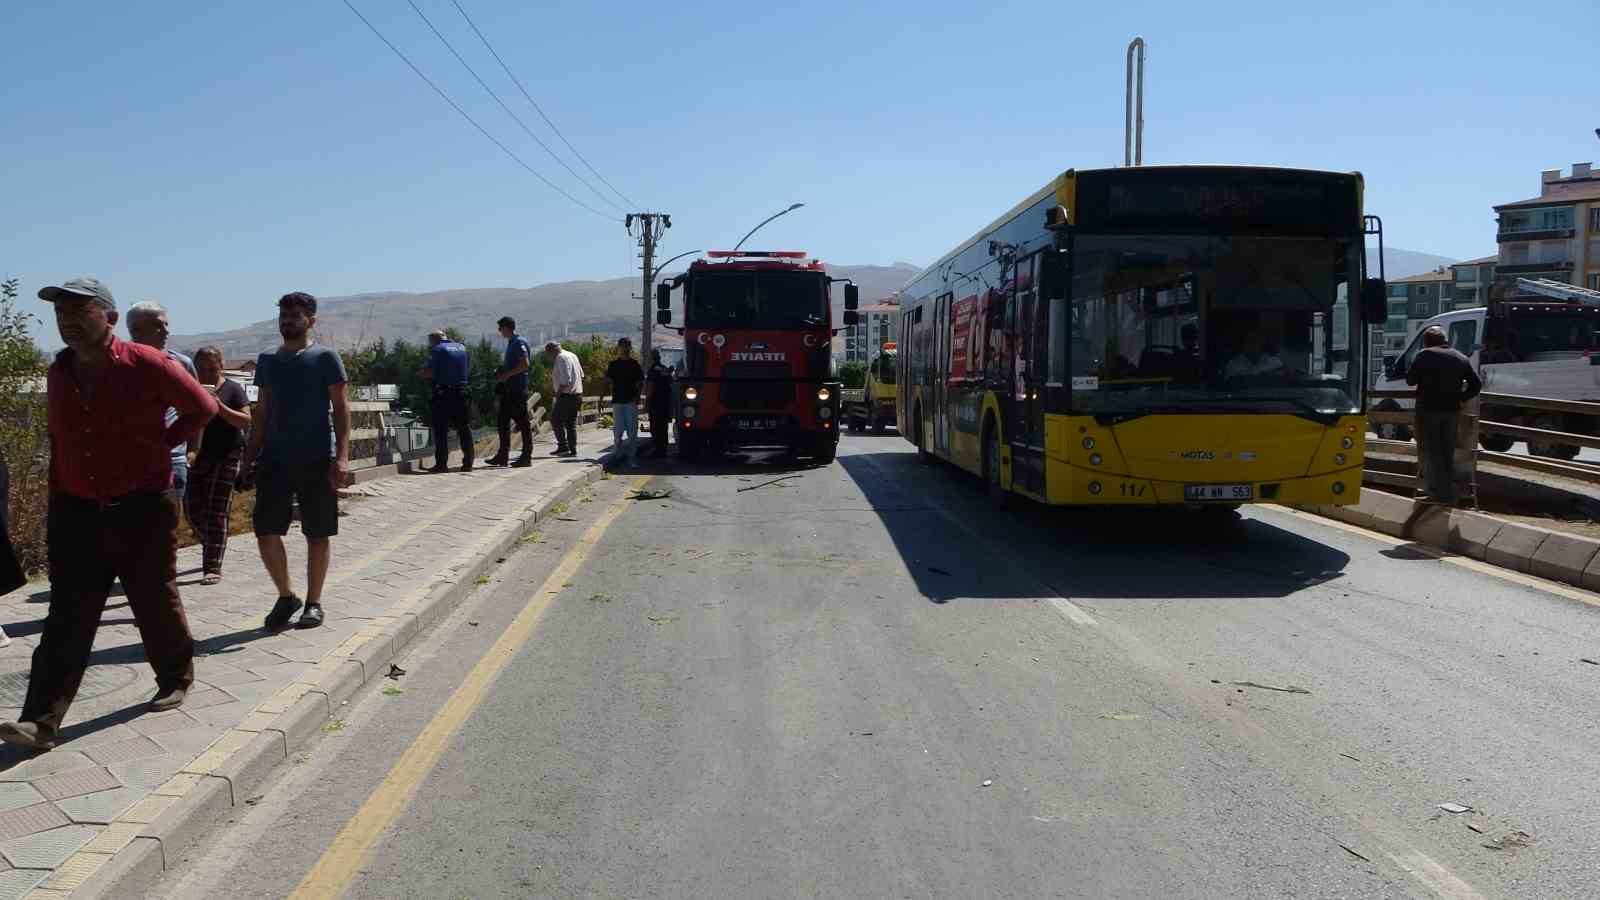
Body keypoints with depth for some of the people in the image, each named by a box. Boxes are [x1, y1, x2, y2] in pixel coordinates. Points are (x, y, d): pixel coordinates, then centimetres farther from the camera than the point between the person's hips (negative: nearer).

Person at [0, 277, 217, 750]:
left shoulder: (146, 364, -11)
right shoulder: (58, 373, 6)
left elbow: (202, 407, 0)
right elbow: (58, 441, 16)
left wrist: (159, 443, -3)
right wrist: (57, 504, 15)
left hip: (142, 511, -4)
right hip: (77, 515, 4)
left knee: (156, 603, 9)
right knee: (67, 617, 1)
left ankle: (175, 679, 32)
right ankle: (42, 720, 0)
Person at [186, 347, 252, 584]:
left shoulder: (233, 389, -1)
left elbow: (246, 421, -7)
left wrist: (220, 407, -20)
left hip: (225, 456, -4)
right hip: (196, 456, 5)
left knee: (216, 512, -6)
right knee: (193, 510, 6)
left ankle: (213, 568, -4)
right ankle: (212, 551, 32)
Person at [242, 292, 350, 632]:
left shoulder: (325, 357, -1)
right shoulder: (267, 361, 13)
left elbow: (341, 408, -5)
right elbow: (262, 412, 17)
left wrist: (342, 455, -14)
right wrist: (250, 456, 11)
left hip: (317, 460, -4)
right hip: (274, 459, 4)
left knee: (317, 536, 4)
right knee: (266, 533, -2)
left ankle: (313, 602, 17)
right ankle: (286, 596, 17)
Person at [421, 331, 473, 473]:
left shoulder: (436, 349, -3)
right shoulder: (462, 347, 12)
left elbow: (430, 373, -11)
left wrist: (422, 373, 9)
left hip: (442, 393, -4)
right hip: (461, 391, 4)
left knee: (441, 430, 2)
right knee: (465, 428, 8)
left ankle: (441, 463, 0)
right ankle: (468, 463, 7)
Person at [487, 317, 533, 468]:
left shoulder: (519, 342, -12)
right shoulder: (511, 343, 17)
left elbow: (525, 364, -22)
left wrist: (507, 374, -19)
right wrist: (501, 373, 12)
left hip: (518, 388, -10)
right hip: (508, 388, 10)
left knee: (522, 422, -4)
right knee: (503, 421, 10)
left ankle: (526, 457, 1)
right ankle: (503, 455, 15)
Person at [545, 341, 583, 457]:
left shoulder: (560, 358, -13)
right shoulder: (572, 355, 16)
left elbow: (565, 380, -22)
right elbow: (581, 375, 21)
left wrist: (558, 392, -13)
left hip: (566, 395, -9)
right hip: (577, 394, 9)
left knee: (556, 419, -1)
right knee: (571, 423, 11)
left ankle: (563, 446, -6)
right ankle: (573, 450, 11)